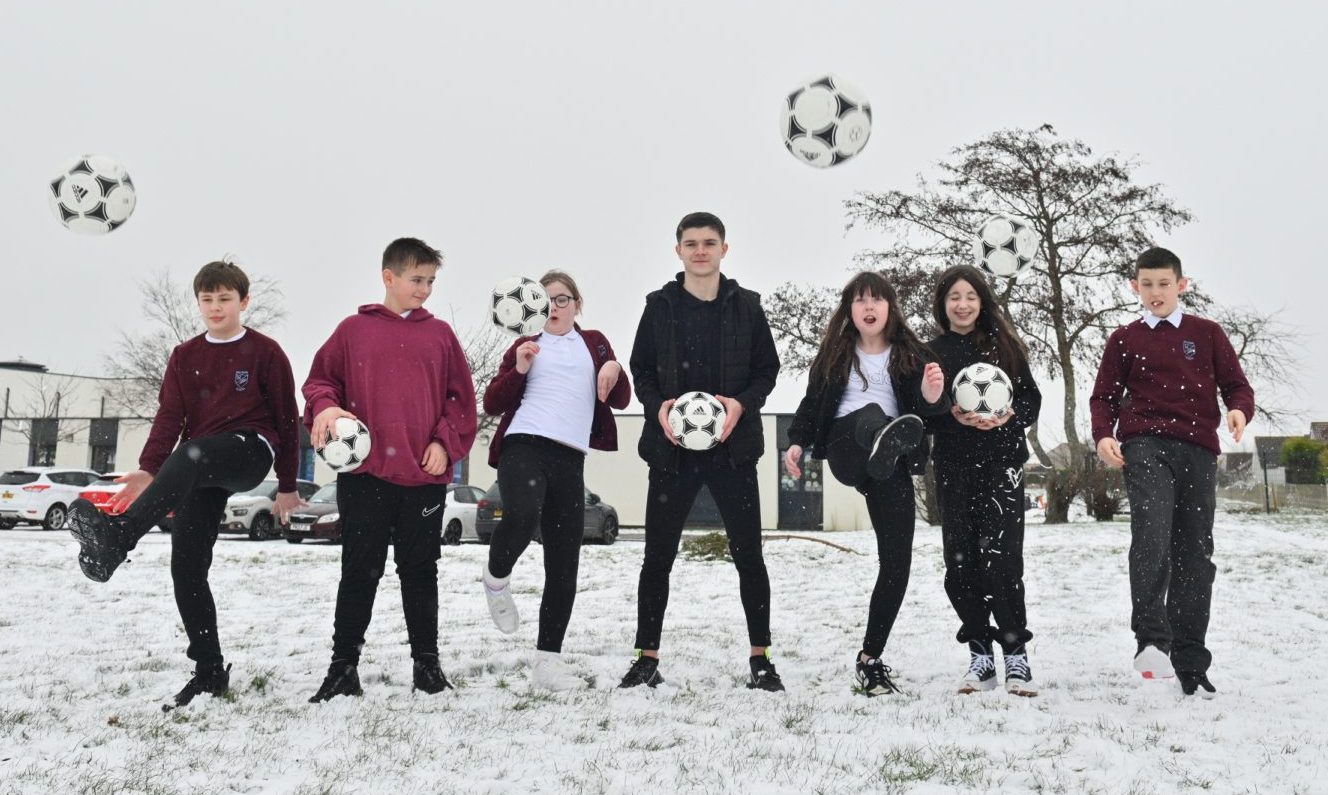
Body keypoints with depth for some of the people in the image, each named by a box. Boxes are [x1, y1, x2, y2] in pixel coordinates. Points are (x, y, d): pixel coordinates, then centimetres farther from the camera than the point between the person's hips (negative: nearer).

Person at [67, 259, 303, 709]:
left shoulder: (265, 352, 3)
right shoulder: (185, 357, 15)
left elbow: (286, 419, 5)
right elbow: (169, 416, 5)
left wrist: (287, 486, 5)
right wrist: (148, 470, -11)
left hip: (250, 451, -5)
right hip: (200, 472, 5)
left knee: (188, 456, -39)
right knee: (187, 568, -4)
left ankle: (117, 537, -52)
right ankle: (209, 671, 5)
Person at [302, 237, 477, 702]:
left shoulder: (440, 334, 9)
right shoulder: (354, 330, 6)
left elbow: (461, 397, 9)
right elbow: (319, 379, 8)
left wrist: (445, 442, -4)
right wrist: (325, 407, -13)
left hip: (425, 474, 1)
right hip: (365, 471, -1)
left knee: (419, 570, 10)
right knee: (359, 571, 4)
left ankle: (426, 661, 21)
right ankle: (343, 667, 13)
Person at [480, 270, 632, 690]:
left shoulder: (594, 343, 21)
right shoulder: (525, 346, 16)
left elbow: (621, 400, 15)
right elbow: (493, 404, 9)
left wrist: (614, 372, -6)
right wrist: (518, 370, -7)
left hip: (570, 459, 3)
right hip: (524, 446, -2)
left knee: (563, 567, 0)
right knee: (523, 515, -34)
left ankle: (548, 661, 7)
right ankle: (497, 579, -2)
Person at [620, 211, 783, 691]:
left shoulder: (746, 306, 4)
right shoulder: (660, 306, 4)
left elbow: (767, 369, 7)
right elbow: (641, 370, 8)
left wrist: (742, 403, -12)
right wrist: (657, 407, -12)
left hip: (733, 446, 0)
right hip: (672, 448, 0)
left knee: (748, 555, 4)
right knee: (658, 557, 6)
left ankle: (760, 658, 16)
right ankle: (647, 659, 17)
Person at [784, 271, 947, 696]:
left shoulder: (911, 354, 9)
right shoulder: (835, 352, 13)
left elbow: (927, 410, -3)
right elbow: (812, 402, 15)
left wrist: (933, 396, -26)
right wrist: (797, 442, 0)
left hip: (891, 464, 1)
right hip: (844, 450, -1)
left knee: (897, 558, -7)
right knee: (869, 415, -34)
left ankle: (870, 658, 4)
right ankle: (884, 439, -74)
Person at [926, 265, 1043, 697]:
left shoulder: (1003, 345, 8)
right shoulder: (931, 352, 9)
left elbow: (1031, 397, 8)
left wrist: (1010, 415, -12)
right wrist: (953, 417, -15)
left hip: (1002, 462, -1)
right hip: (954, 466, 1)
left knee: (1001, 556, -10)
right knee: (961, 559, 1)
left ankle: (1016, 655, -2)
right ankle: (980, 654, 11)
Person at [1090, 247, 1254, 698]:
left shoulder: (1207, 334, 15)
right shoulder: (1124, 340, 15)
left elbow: (1236, 384, 11)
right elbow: (1104, 397, 13)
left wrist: (1239, 410, -12)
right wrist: (1104, 436, -6)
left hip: (1198, 450, 2)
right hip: (1145, 445, -1)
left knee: (1195, 555, 2)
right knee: (1152, 532, -26)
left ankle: (1191, 665, 9)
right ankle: (1151, 640, -31)